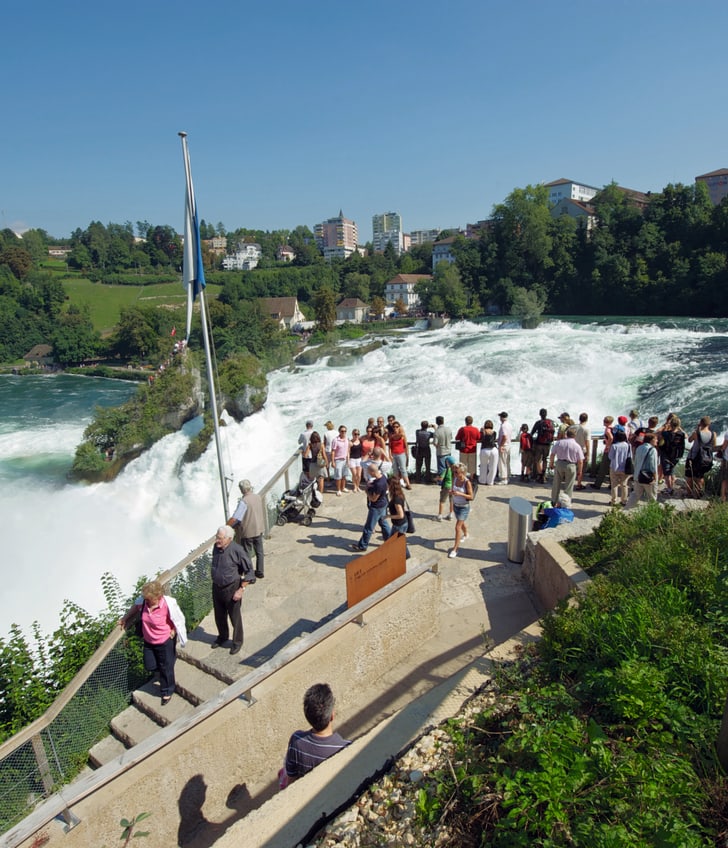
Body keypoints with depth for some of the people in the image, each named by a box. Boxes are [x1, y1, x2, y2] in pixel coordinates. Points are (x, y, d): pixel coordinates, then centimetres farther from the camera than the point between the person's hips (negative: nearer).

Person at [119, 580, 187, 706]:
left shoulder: (168, 604, -31)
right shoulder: (143, 601, -18)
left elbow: (179, 620, -15)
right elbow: (135, 605, 7)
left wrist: (173, 631, -18)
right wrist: (125, 618, 12)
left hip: (165, 641, -5)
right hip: (148, 641, 5)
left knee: (166, 667, 12)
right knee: (150, 666, 17)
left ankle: (167, 692, 36)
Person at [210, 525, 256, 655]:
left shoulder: (237, 550, -25)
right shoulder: (216, 547, -8)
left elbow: (249, 571, -17)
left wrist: (241, 589, -17)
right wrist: (215, 582, 14)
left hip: (231, 589, -5)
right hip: (217, 587, 5)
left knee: (235, 617, 13)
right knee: (219, 616, 23)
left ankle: (237, 641, 35)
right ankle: (222, 636, 49)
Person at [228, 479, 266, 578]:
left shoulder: (244, 501, -24)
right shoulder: (258, 497, -4)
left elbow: (234, 519, -27)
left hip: (247, 532, -6)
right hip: (259, 529, 6)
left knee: (247, 554, 11)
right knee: (259, 552, 19)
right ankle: (260, 572, 30)